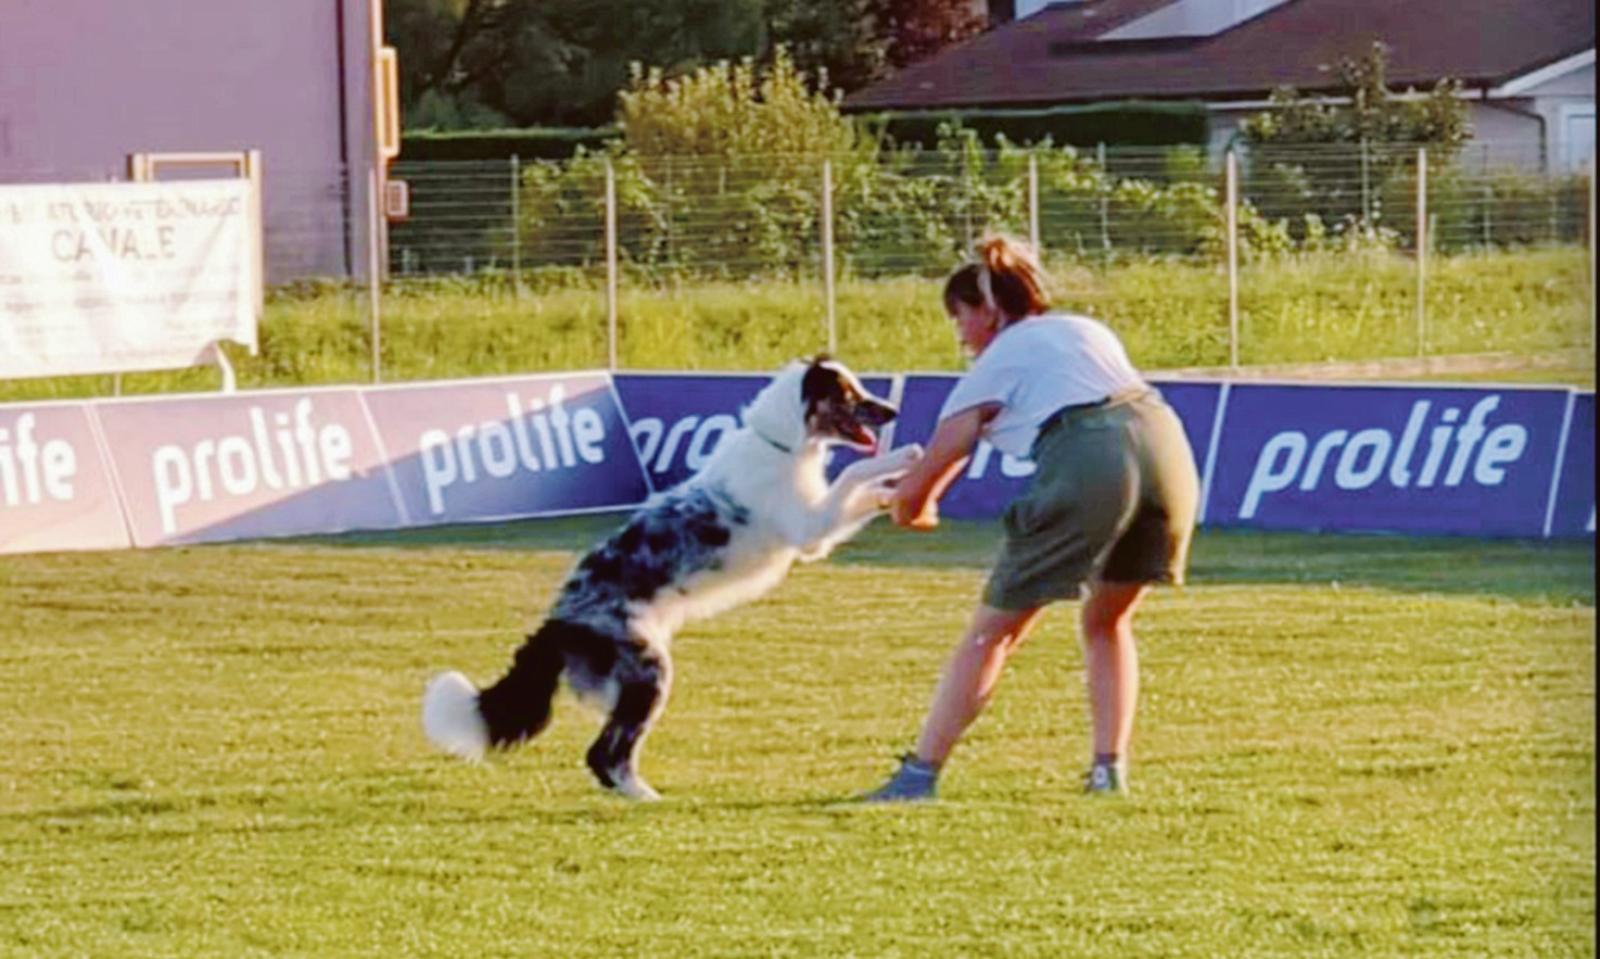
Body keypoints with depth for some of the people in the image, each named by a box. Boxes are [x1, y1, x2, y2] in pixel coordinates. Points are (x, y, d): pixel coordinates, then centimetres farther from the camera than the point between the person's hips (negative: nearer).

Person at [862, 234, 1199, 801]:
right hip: (1166, 443, 5)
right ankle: (1109, 769, 15)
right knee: (1109, 622, 26)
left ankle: (920, 771, 8)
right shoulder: (1087, 330, 31)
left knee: (992, 630, 8)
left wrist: (911, 510, 43)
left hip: (1087, 466, -5)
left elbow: (916, 488, 17)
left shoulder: (995, 365, 17)